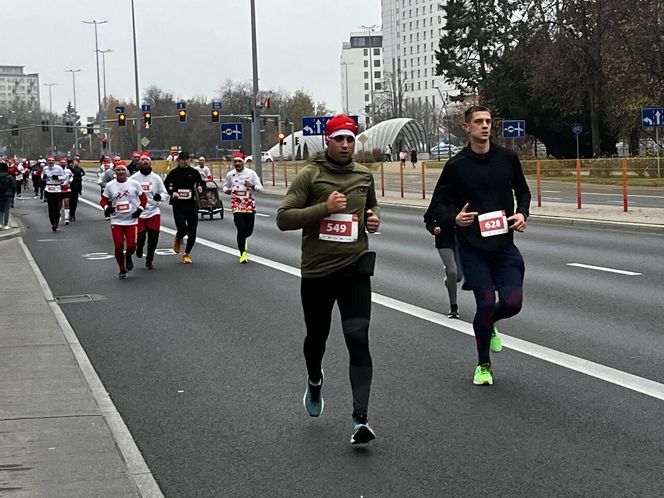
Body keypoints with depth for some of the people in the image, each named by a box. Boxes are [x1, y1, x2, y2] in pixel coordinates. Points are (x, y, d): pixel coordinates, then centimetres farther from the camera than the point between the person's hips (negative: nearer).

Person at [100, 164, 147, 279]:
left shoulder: (134, 184, -2)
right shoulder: (110, 185, -1)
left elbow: (143, 198, 8)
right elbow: (103, 200, 7)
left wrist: (140, 209, -6)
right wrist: (107, 208, -13)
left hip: (132, 220, 0)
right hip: (116, 221, 0)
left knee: (132, 246, -7)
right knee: (119, 246, -5)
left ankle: (128, 257, 31)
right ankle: (122, 270, 17)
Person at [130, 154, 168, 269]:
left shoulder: (156, 178, 4)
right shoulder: (134, 178, 0)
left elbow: (165, 193, 5)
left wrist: (160, 196, -16)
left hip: (154, 212, 1)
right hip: (138, 213, -1)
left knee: (153, 238, 1)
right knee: (140, 237, -6)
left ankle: (149, 261, 19)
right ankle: (139, 248, 31)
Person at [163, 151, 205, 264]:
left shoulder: (194, 172, 4)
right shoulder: (173, 173, -1)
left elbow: (202, 183, 16)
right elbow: (165, 185, 8)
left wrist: (200, 187, -7)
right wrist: (172, 192, -10)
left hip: (191, 205, 3)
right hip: (178, 205, -3)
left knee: (192, 231, 1)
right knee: (182, 229, -15)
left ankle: (187, 254, 19)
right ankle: (178, 239, 23)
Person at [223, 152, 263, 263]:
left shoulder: (251, 173, -3)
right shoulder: (230, 174, 2)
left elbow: (260, 187, 0)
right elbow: (225, 186, 17)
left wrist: (252, 186, -21)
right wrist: (227, 190, -7)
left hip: (249, 203, 1)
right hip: (236, 204, -1)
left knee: (249, 230, 6)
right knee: (241, 228, -11)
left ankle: (242, 239, 44)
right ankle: (243, 254, -2)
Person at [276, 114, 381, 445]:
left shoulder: (364, 176, 7)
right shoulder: (310, 176, -5)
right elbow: (283, 218, -11)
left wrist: (374, 219, 4)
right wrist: (324, 208, -20)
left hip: (354, 268, 1)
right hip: (317, 270, -1)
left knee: (358, 339, -13)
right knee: (317, 336, 17)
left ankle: (360, 418, -17)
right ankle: (315, 381, 51)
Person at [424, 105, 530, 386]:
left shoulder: (507, 159, 5)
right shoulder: (457, 165, -2)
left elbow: (523, 191, 20)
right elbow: (438, 205, 4)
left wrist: (522, 213, 0)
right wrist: (454, 218, -17)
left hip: (504, 244, 2)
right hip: (472, 247, -2)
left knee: (512, 302, -11)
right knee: (486, 303, -8)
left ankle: (488, 325, 28)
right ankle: (483, 366, 15)